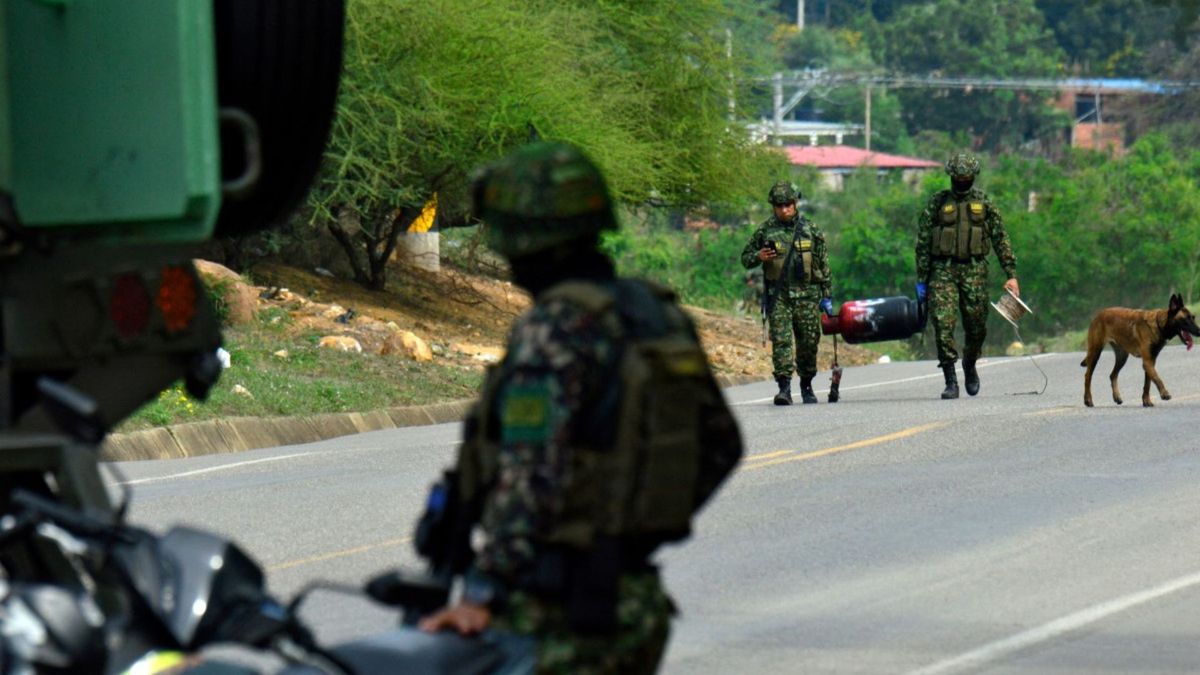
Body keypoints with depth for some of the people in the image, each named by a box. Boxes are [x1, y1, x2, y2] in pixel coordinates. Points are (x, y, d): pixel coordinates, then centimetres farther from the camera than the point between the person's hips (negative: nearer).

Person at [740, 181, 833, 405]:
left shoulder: (810, 230, 5)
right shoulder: (765, 231, 3)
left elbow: (823, 265, 11)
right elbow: (745, 258, 11)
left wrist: (827, 296, 9)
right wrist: (758, 257, -13)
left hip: (807, 295, 1)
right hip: (778, 296, -1)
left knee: (809, 342, 5)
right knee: (781, 340, -11)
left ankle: (806, 386, 21)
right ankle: (784, 387, -14)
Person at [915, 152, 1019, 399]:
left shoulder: (984, 203, 8)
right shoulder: (937, 203, 5)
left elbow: (1001, 239, 8)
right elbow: (922, 242, 7)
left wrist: (1011, 274, 1)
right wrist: (921, 280, 3)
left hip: (975, 270, 1)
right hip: (943, 270, -1)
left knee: (976, 327, 4)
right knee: (943, 324, -11)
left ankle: (970, 365, 32)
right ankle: (951, 381, -9)